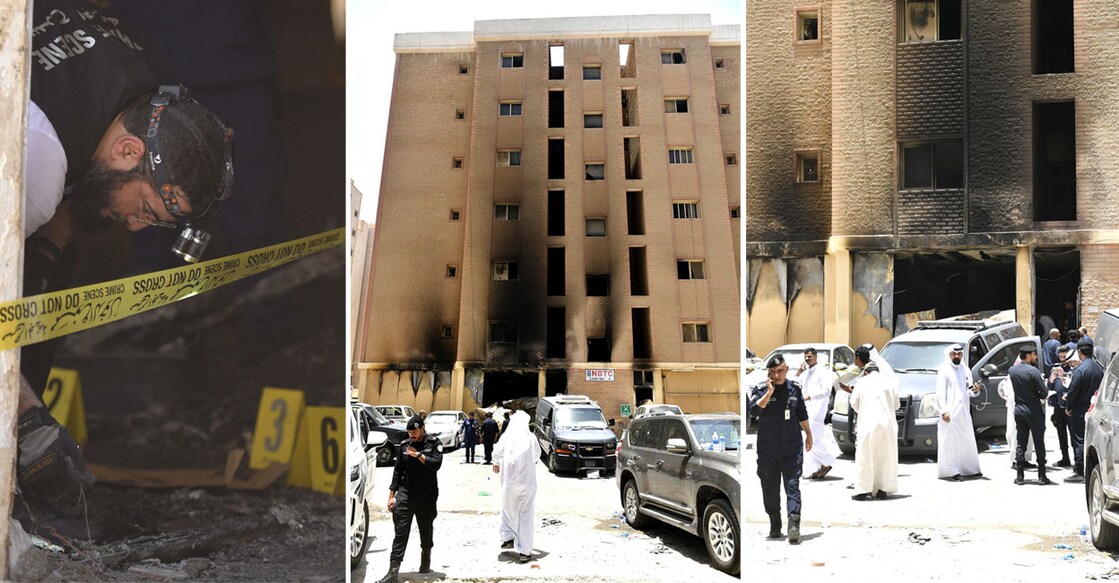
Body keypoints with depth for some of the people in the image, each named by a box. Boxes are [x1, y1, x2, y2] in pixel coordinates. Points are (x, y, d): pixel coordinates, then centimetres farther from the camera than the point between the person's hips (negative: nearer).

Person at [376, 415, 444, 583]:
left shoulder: (434, 443, -1)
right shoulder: (404, 446, 7)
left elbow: (436, 464, -15)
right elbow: (398, 472, 9)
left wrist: (418, 455, -17)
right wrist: (392, 495, 6)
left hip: (427, 495, -1)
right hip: (405, 493, 1)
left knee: (426, 530, 12)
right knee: (400, 532, -6)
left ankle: (425, 561, 35)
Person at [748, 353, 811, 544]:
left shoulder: (795, 388, 6)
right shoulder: (760, 389, -1)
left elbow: (802, 414, 19)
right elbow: (754, 409, -20)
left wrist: (808, 435, 26)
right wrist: (769, 392, -23)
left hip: (792, 448, 0)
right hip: (767, 449, 0)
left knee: (792, 486, -10)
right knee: (770, 489, 7)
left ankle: (794, 524, -18)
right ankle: (775, 526, 20)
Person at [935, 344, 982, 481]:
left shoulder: (966, 370, 15)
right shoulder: (944, 370, -4)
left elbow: (969, 390, 19)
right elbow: (940, 392, -9)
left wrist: (975, 390, -5)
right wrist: (943, 411, -17)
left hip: (964, 411, 6)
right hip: (950, 412, -6)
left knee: (967, 440, 10)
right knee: (949, 441, -7)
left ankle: (969, 468, 20)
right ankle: (950, 471, -7)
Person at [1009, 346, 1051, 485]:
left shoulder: (1012, 370, 2)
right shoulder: (1033, 371, -16)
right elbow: (1044, 393, -15)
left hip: (1019, 410, 5)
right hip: (1034, 411, -5)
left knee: (1021, 444, 9)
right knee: (1039, 444, 3)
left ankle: (1020, 476, 9)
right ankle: (1042, 476, 5)